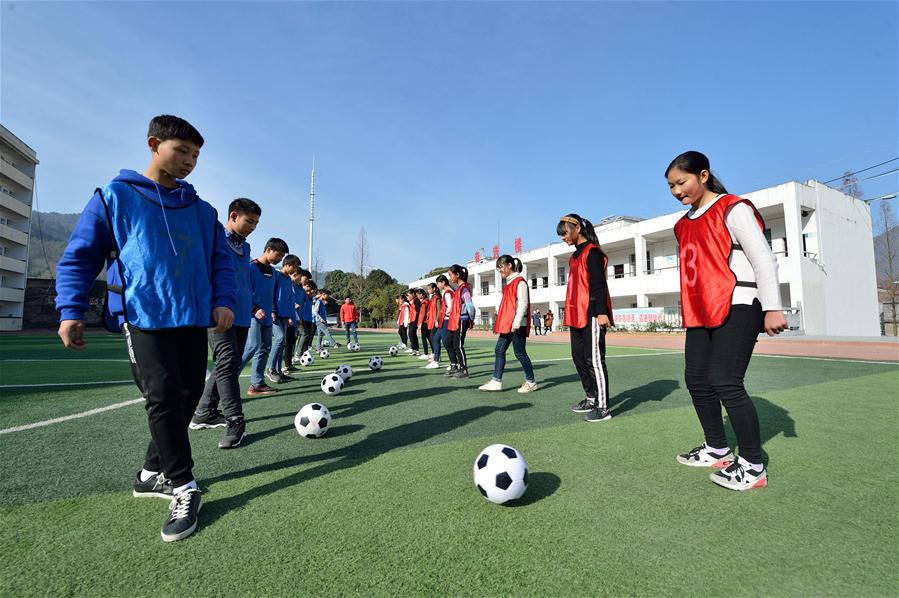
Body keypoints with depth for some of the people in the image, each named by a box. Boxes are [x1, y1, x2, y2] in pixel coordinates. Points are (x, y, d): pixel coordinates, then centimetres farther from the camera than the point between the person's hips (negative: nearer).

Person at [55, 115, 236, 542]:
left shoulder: (202, 211, 14)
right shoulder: (114, 196, 4)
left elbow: (221, 262, 14)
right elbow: (78, 257, 3)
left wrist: (224, 300, -2)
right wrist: (70, 310, -7)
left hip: (194, 319, 5)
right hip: (143, 318, -4)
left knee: (187, 396, 7)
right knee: (164, 396, -12)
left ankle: (152, 474, 26)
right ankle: (183, 488, 1)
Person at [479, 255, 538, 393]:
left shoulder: (519, 282, -10)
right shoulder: (509, 283, 18)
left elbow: (523, 303, -17)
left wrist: (516, 322, -22)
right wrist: (500, 321, 17)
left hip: (517, 325, -9)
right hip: (507, 324, 9)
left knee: (519, 353, -2)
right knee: (499, 350, 6)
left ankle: (531, 382, 12)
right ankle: (496, 381, 10)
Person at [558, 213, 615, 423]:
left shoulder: (592, 252, -8)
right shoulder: (576, 255, 20)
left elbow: (599, 284, -16)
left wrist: (601, 312, -23)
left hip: (591, 316, -10)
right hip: (577, 316, 10)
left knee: (594, 360, -7)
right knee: (579, 358, 14)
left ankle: (603, 407, 1)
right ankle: (591, 398, 27)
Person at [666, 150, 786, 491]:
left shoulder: (732, 209, -5)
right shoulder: (683, 225, 17)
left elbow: (763, 259, -10)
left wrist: (771, 308, -15)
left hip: (737, 308, -8)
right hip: (700, 313, 8)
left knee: (726, 383, -12)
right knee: (697, 380, 8)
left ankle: (753, 467, 3)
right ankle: (718, 450, 25)